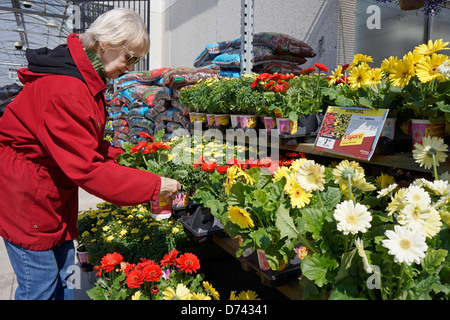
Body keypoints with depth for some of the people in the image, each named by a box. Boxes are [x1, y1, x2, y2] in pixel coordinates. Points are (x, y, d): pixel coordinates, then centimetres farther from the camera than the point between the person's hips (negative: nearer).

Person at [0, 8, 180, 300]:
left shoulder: (88, 79, 4)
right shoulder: (64, 90, -29)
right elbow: (85, 168, -31)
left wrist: (118, 158, -4)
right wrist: (153, 186, -27)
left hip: (55, 193, 9)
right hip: (25, 197, -9)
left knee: (64, 276, 18)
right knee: (41, 285, 4)